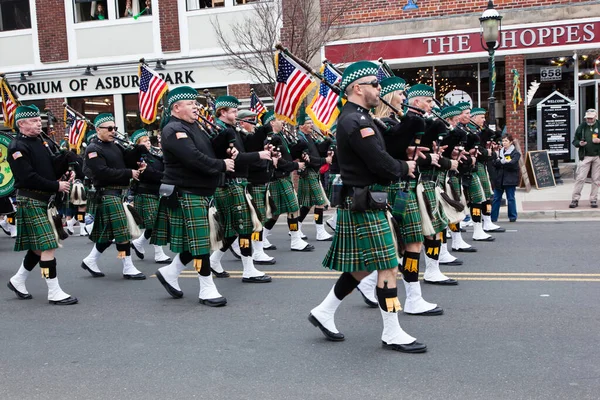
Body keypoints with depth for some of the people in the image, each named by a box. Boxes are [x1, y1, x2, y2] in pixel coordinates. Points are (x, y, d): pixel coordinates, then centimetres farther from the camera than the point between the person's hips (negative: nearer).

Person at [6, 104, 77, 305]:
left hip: (45, 200, 9)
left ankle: (17, 281, 31)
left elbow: (52, 168, 20)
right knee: (47, 246, -10)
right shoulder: (18, 147, -11)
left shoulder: (39, 143, 16)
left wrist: (65, 169, -2)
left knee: (38, 246, 14)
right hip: (30, 201, -9)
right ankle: (54, 293, -5)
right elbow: (28, 178, -20)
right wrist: (56, 186, -18)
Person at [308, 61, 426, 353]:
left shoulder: (356, 118, 16)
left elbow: (376, 156, 16)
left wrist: (400, 164, -1)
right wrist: (405, 168, -2)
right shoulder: (356, 121, -18)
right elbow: (380, 164, -21)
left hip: (362, 203, 10)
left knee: (362, 267, 16)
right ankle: (392, 334, 5)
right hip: (365, 205, -10)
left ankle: (324, 312, 24)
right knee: (388, 267, -4)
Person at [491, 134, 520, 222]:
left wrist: (501, 162, -12)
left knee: (510, 198, 2)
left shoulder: (515, 153, -2)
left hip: (510, 179, -4)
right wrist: (504, 162, -14)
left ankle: (512, 216, 12)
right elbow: (495, 163, 1)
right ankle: (493, 217, 10)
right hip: (499, 178, 4)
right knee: (496, 198, 6)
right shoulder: (500, 152, 12)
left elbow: (512, 163, -18)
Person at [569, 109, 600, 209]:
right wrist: (579, 143, -13)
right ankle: (575, 199, -2)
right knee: (580, 178, -5)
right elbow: (575, 141, 9)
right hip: (585, 156, 0)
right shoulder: (582, 127, 5)